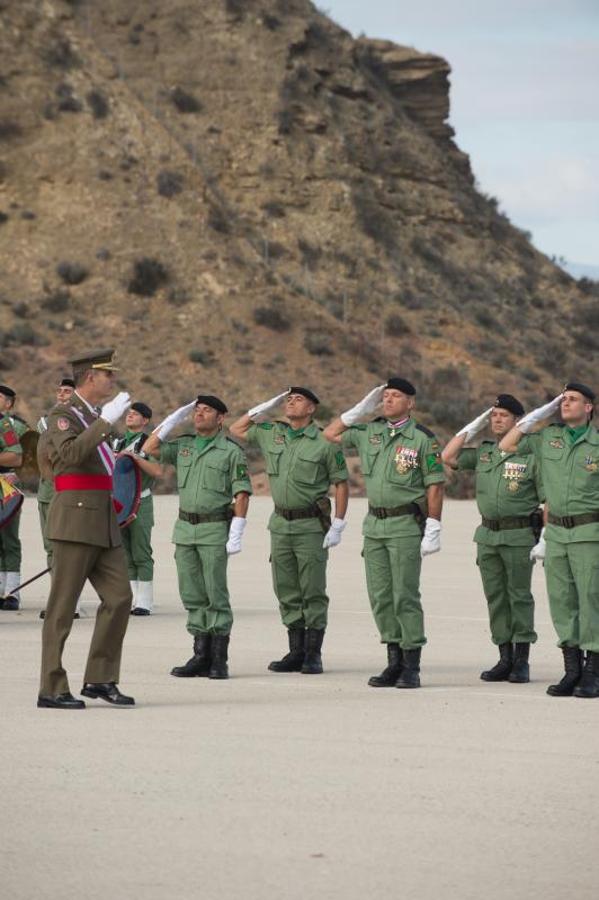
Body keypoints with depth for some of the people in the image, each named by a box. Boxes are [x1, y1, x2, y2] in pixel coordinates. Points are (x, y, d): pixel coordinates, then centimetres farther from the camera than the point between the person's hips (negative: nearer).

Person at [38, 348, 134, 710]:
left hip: (105, 522, 9)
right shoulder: (62, 415, -7)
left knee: (119, 597, 1)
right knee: (63, 607, -5)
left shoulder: (95, 416, 20)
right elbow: (71, 453, -26)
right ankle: (52, 689, -1)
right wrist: (106, 421, -25)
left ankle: (100, 679, 7)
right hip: (75, 520, -8)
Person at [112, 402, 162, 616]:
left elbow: (157, 471, -14)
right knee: (125, 555, 6)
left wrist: (135, 457, -19)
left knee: (141, 554, -6)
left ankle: (144, 602, -4)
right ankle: (129, 600, 10)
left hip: (140, 503, -6)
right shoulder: (117, 443, 17)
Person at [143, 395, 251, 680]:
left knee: (216, 594, -5)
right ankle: (201, 656, 10)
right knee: (192, 595, 5)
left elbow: (242, 494, -7)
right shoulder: (183, 446, 13)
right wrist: (176, 417, 3)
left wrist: (236, 535, -14)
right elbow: (150, 448, 2)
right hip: (185, 528, 5)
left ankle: (219, 660, -1)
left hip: (215, 530, -5)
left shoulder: (231, 451, -3)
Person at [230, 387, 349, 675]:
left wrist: (338, 526, -11)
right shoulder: (271, 434, 8)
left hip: (311, 526, -6)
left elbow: (341, 483, -5)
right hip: (280, 524, 6)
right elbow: (236, 430, 20)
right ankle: (296, 653, 14)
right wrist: (265, 407, 9)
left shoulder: (323, 442, -8)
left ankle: (313, 655, 0)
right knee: (287, 592, 8)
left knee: (313, 592, -3)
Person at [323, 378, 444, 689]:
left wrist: (433, 529, -13)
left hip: (406, 525, -6)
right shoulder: (370, 432, 10)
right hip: (374, 524, 6)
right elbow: (330, 434, 18)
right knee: (380, 597, 6)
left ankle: (411, 667, -2)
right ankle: (394, 663, 13)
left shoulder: (422, 439, -7)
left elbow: (434, 486, -7)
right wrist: (361, 408, 9)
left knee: (405, 596, -7)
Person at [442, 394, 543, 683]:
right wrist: (473, 427, 5)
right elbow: (448, 457, 5)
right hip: (487, 536, 6)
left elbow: (549, 501, -6)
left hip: (519, 536, -6)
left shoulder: (531, 455, -6)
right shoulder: (483, 452, 11)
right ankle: (505, 659, 13)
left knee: (519, 597, -2)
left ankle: (521, 662, 3)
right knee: (495, 598, 7)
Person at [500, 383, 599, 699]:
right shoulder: (548, 437, 7)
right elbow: (506, 445, 11)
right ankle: (572, 671, 9)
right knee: (561, 601, 4)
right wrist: (539, 414, 4)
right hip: (557, 531, 5)